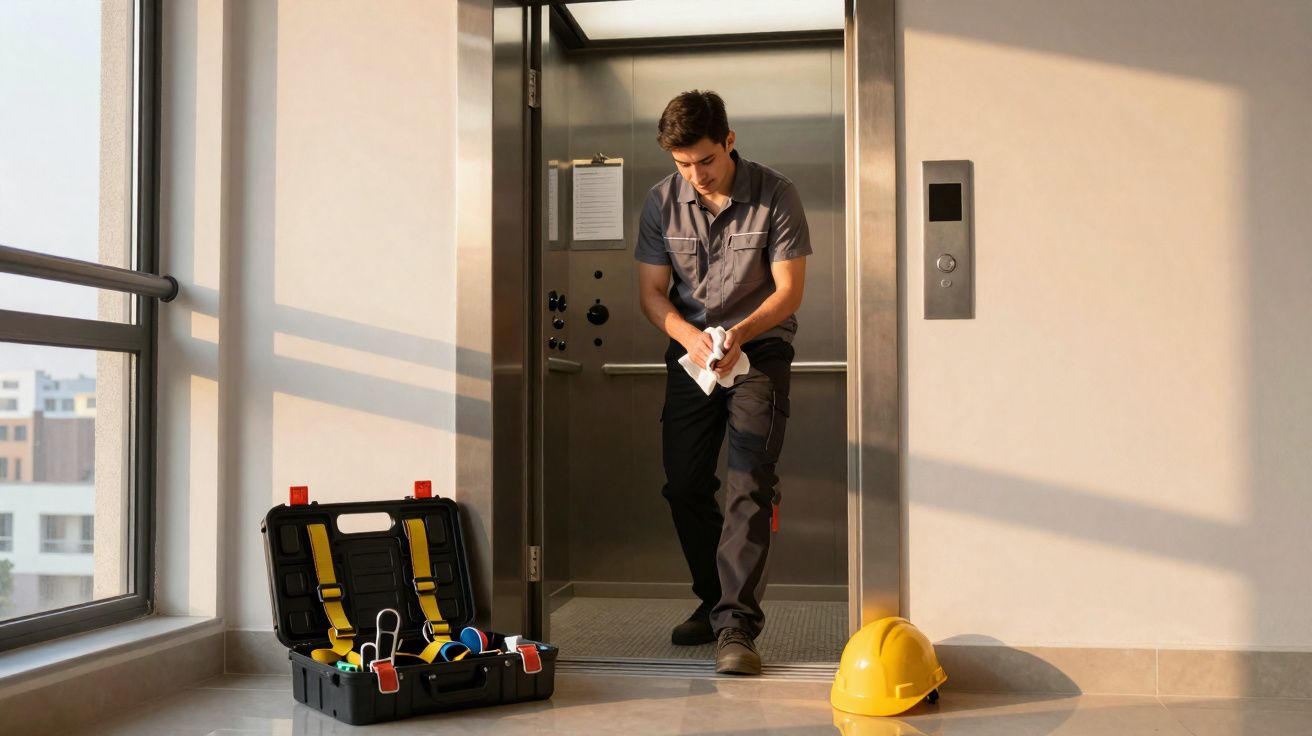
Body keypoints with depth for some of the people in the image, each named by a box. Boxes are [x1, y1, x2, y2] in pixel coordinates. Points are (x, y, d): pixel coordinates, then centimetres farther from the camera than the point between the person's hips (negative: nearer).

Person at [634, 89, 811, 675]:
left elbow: (789, 291, -11)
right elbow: (651, 291, 0)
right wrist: (690, 336, -19)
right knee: (683, 486, 5)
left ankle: (737, 624, -14)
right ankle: (714, 601, 23)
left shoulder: (776, 195, -12)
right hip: (690, 349, 4)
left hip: (760, 347, -4)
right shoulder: (662, 200, -2)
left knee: (749, 485, -15)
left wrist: (739, 335, -28)